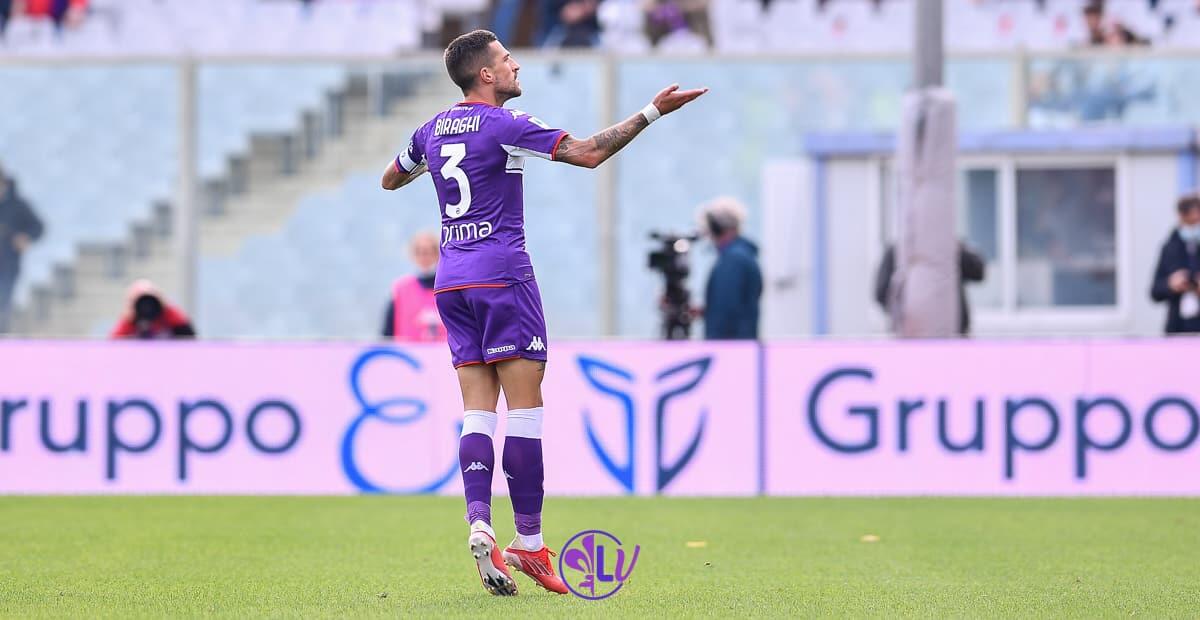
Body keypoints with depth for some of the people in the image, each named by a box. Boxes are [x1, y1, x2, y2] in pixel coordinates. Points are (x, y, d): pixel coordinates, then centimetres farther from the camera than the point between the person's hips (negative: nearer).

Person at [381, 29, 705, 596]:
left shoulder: (433, 130, 12)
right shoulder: (504, 125, -9)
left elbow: (390, 179, 28)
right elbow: (588, 153, -13)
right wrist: (653, 111, -8)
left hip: (451, 283, 7)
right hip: (502, 277, -7)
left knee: (478, 409, 3)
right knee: (525, 406, -5)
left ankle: (479, 523, -15)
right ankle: (528, 543, -8)